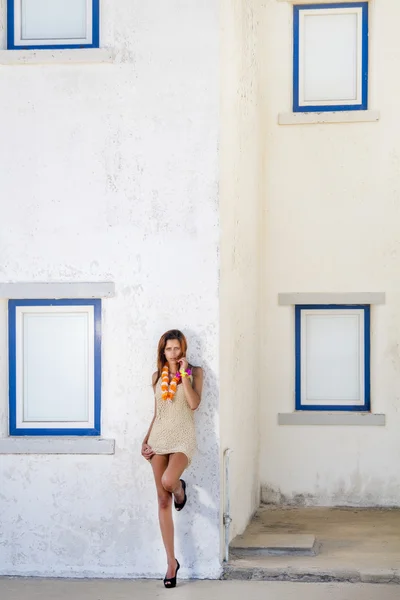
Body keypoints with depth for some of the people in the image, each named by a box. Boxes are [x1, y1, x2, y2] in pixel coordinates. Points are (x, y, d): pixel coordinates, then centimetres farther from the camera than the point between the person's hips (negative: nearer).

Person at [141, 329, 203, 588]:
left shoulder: (194, 372, 1)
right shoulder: (157, 376, 12)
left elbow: (194, 403, -13)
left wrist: (183, 374, -12)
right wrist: (146, 440, 9)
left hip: (183, 438, -4)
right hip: (159, 438, 4)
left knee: (168, 481, -32)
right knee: (163, 502, 0)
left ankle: (180, 488, 9)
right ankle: (172, 561, 7)